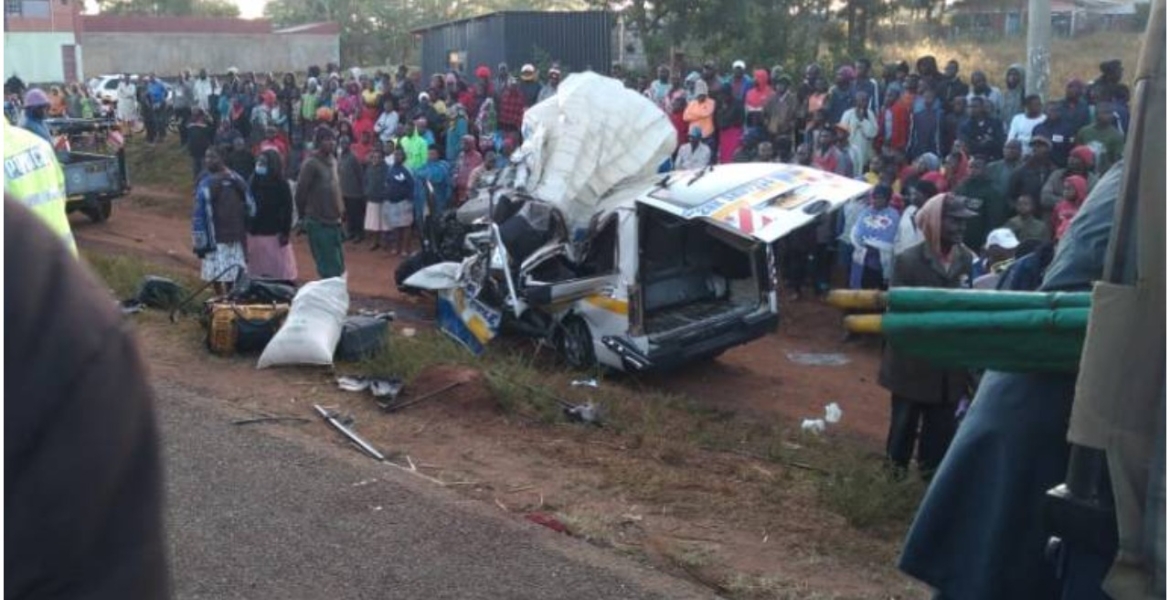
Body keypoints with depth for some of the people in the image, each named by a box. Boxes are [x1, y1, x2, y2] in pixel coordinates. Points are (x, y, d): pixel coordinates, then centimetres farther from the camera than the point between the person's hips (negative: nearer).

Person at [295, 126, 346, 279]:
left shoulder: (333, 161, 11)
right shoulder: (311, 164, -13)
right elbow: (300, 194, -11)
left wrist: (340, 210, 13)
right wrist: (304, 217, -2)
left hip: (334, 221, 8)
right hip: (319, 223, -8)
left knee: (338, 265, 12)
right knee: (329, 268, -5)